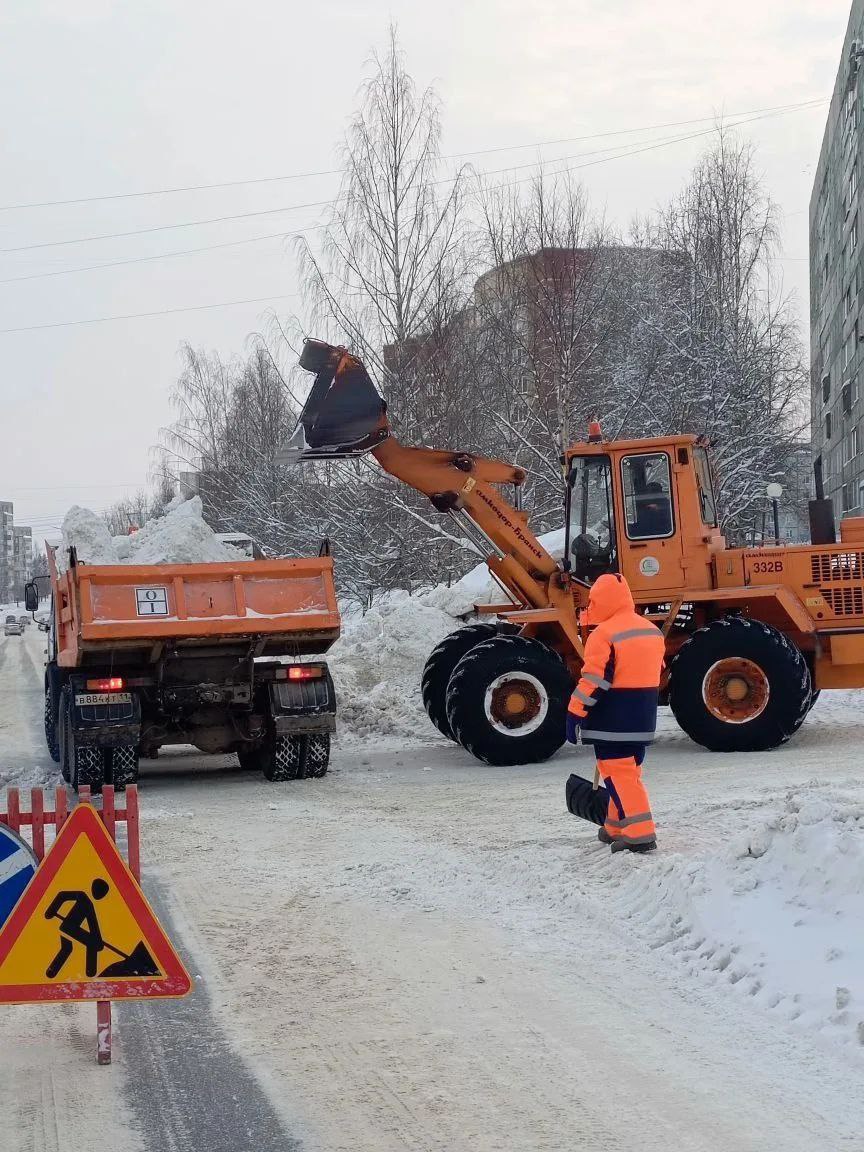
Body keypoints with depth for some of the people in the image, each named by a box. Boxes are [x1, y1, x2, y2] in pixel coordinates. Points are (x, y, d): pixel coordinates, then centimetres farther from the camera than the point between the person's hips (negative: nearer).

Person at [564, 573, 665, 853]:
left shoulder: (604, 634, -16)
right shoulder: (653, 631, 11)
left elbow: (592, 680, -18)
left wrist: (574, 715, -11)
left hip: (612, 722, -8)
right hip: (643, 721, 8)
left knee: (618, 774, -5)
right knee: (628, 770, 18)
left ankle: (640, 834, -11)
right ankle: (616, 828, 27)